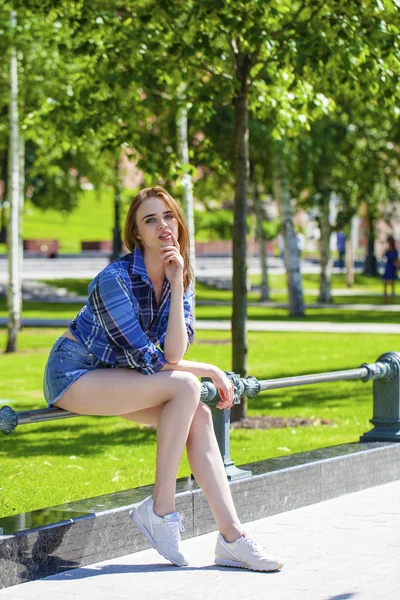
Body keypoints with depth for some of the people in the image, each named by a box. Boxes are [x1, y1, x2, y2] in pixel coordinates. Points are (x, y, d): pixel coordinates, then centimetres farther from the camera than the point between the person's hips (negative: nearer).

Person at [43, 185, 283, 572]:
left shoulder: (179, 277, -1)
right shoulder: (116, 278, -23)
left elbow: (173, 353, -15)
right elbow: (144, 359, -20)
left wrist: (177, 286, -21)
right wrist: (209, 371, -10)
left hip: (112, 376, 7)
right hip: (73, 374, -7)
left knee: (198, 415, -14)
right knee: (185, 387, -23)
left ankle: (231, 537, -14)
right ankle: (160, 508, -15)